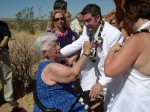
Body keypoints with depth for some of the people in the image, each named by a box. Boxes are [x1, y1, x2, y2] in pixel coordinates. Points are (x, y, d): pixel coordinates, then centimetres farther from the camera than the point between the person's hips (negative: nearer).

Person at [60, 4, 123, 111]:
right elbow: (77, 44, 5)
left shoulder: (114, 34, -28)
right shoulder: (87, 29, -8)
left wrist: (101, 83, -32)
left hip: (109, 77, -5)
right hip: (92, 72, 6)